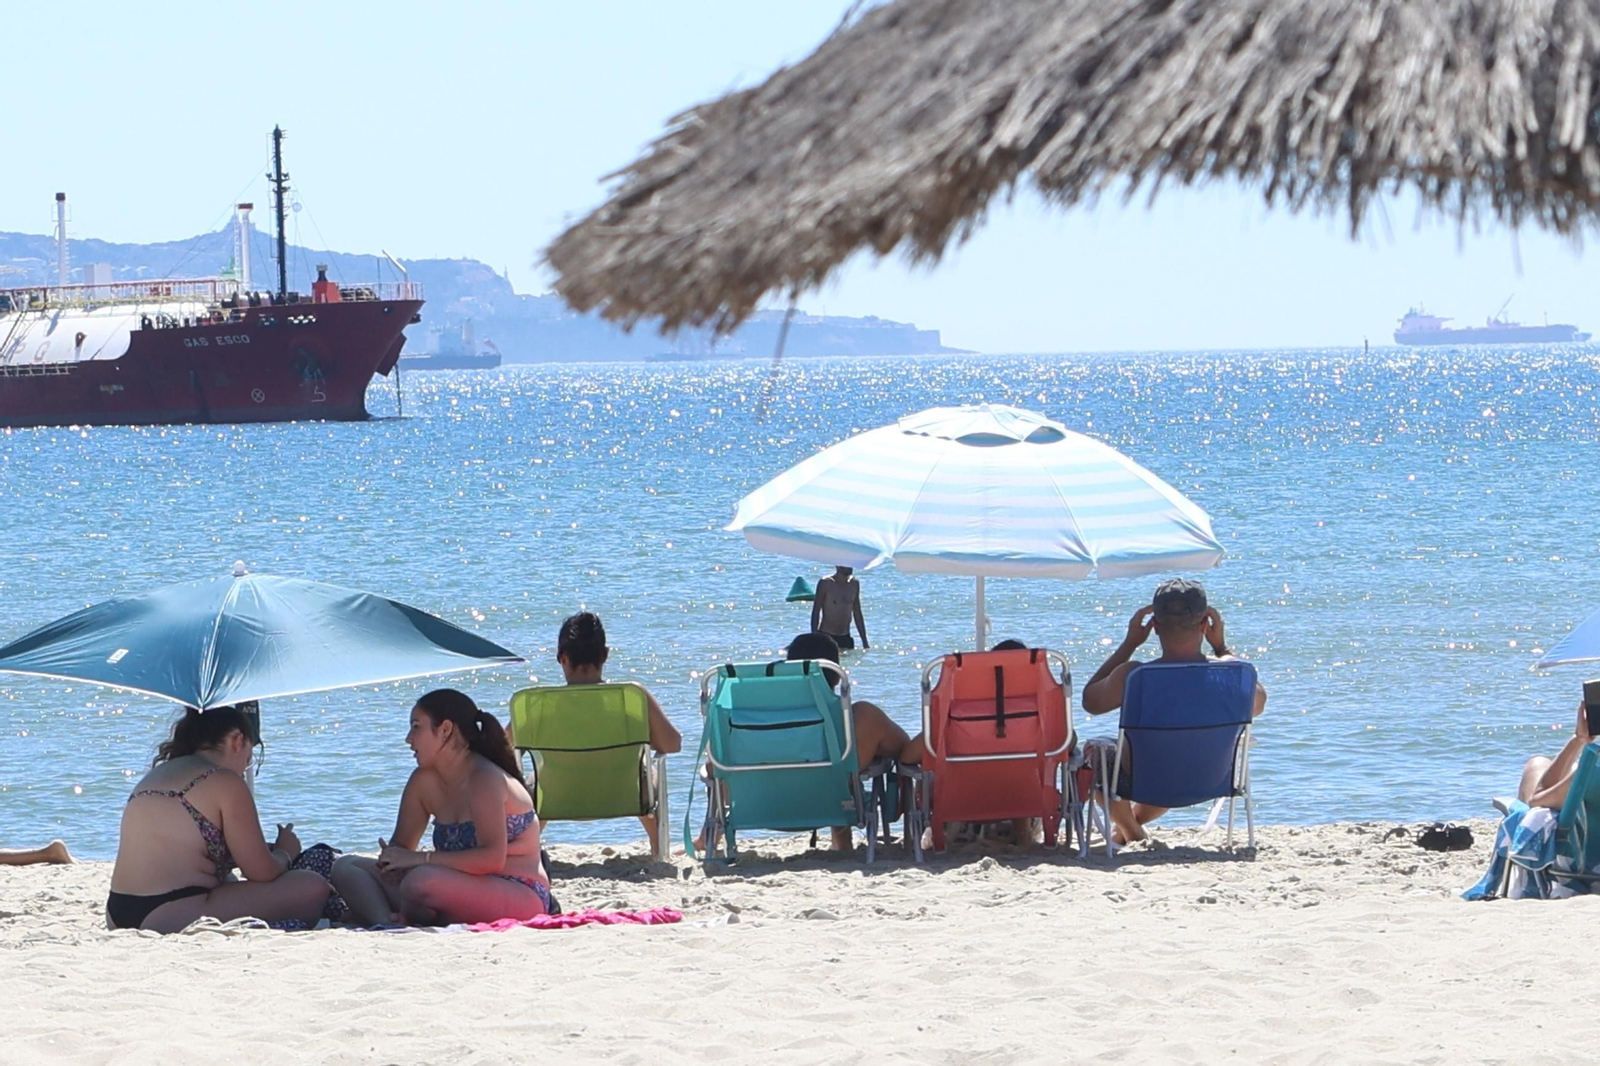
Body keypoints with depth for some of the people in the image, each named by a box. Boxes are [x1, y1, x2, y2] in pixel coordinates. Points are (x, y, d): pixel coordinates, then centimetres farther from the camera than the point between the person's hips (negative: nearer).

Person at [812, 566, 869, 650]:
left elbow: (857, 614, 16)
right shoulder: (826, 583, -7)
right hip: (826, 637, -5)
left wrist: (865, 642, 14)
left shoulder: (854, 584, 8)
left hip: (845, 638, 5)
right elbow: (816, 612, -5)